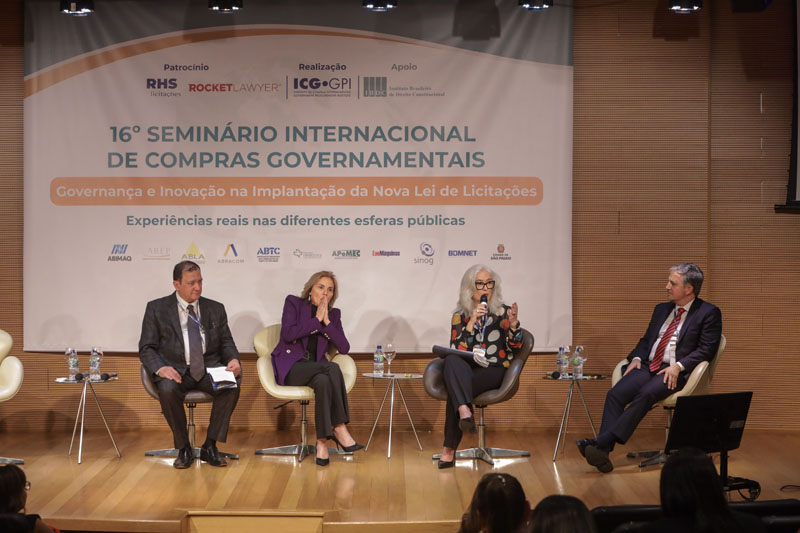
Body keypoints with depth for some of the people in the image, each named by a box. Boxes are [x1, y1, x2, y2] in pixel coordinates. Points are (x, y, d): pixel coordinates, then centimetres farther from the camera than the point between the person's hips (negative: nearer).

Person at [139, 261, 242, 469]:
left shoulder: (215, 309, 13)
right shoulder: (157, 309, 5)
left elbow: (226, 343, 13)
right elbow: (146, 348, 2)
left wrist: (233, 360, -12)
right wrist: (160, 368, -20)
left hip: (209, 369, 2)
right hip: (176, 370, -2)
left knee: (233, 384, -30)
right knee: (167, 390, -36)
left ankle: (210, 446, -18)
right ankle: (183, 449, -16)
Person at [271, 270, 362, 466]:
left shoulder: (333, 314, 14)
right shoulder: (293, 303, 4)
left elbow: (344, 348, 0)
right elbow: (287, 334, -13)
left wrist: (326, 321, -7)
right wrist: (316, 320, -10)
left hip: (316, 368, 4)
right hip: (290, 367, -4)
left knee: (323, 381, -35)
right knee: (333, 368, -33)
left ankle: (322, 440, -36)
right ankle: (339, 428, -34)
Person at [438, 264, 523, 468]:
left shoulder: (502, 312, 11)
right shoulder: (460, 316, 14)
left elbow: (515, 346, 1)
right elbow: (456, 349, -1)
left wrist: (513, 323, -18)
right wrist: (472, 322, -10)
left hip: (494, 371, -2)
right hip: (466, 370, 2)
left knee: (455, 389, -32)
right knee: (452, 361, -36)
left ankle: (449, 449, -32)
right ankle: (464, 411, -56)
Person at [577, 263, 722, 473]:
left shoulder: (709, 313, 3)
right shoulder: (662, 309, 23)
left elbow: (706, 349, -6)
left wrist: (678, 366, -18)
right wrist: (636, 358, 5)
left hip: (675, 372, -6)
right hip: (647, 366, 6)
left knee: (645, 395, -34)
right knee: (615, 395, -23)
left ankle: (601, 442, -41)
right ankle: (602, 452, -34)